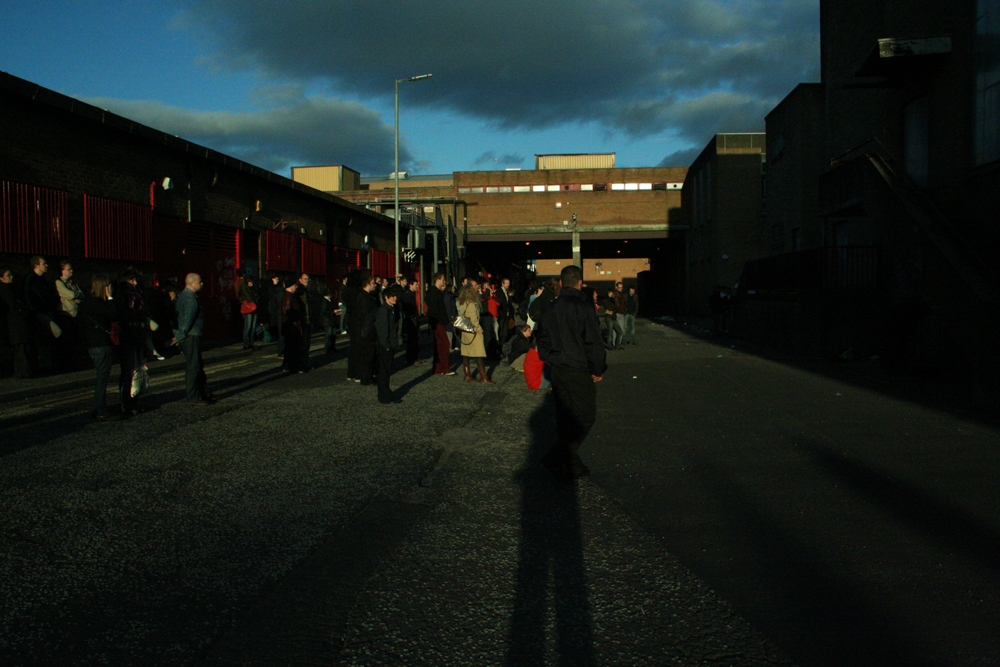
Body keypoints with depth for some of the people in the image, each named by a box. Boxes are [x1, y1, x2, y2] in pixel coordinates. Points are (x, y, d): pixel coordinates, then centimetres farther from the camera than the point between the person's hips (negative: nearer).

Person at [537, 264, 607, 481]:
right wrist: (598, 370, -4)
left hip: (557, 371, 8)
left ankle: (571, 464, 22)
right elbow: (594, 342, -15)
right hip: (578, 372, -8)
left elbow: (543, 340, 14)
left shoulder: (551, 308, 6)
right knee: (585, 416, 2)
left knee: (565, 418, 15)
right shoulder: (583, 307, -16)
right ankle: (556, 458, -6)